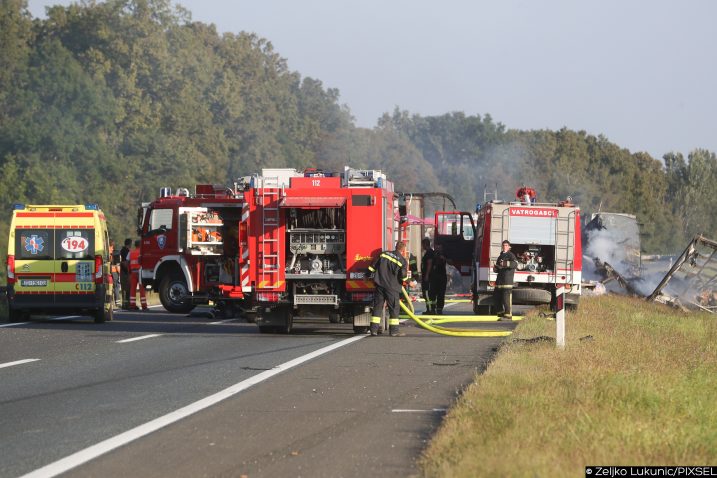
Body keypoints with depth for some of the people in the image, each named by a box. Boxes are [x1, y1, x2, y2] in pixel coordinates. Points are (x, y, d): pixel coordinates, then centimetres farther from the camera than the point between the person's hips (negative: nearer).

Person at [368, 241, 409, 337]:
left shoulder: (384, 254, 8)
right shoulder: (403, 260, -4)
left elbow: (373, 266, 9)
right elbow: (403, 276, -8)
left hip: (380, 285, 4)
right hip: (392, 287, -4)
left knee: (377, 307, 10)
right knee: (394, 308, 3)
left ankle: (374, 329, 9)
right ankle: (393, 331, -1)